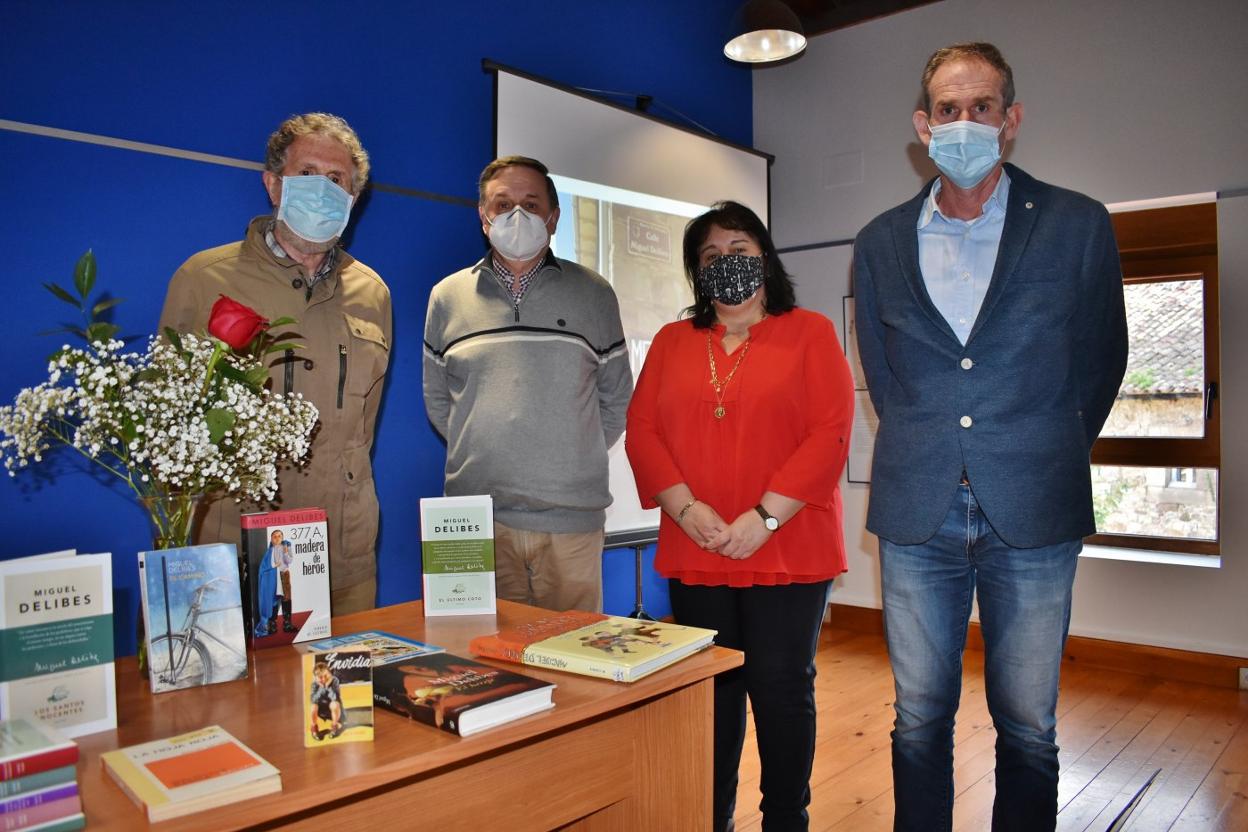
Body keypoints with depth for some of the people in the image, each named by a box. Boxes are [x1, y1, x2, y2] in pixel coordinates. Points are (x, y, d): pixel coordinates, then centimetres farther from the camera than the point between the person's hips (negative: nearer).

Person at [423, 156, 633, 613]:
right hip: (477, 516, 1)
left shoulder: (593, 293, 6)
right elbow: (437, 401, 16)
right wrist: (480, 454, 8)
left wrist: (575, 456, 6)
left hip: (572, 513, -1)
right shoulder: (447, 296, 9)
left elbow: (616, 399, 12)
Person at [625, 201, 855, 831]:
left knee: (781, 689, 6)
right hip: (695, 556, 3)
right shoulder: (672, 342, 12)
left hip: (786, 551, -3)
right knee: (711, 690, 12)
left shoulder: (810, 333, 2)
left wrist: (766, 516, -15)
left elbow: (830, 433, -8)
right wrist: (684, 507, -10)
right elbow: (642, 430, 4)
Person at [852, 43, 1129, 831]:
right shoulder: (881, 243, 7)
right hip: (917, 510, 2)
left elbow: (1102, 361, 9)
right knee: (920, 719, 11)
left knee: (1027, 727, 9)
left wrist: (1046, 461, 9)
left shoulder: (1078, 225, 2)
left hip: (1032, 514, -1)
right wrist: (930, 458, 9)